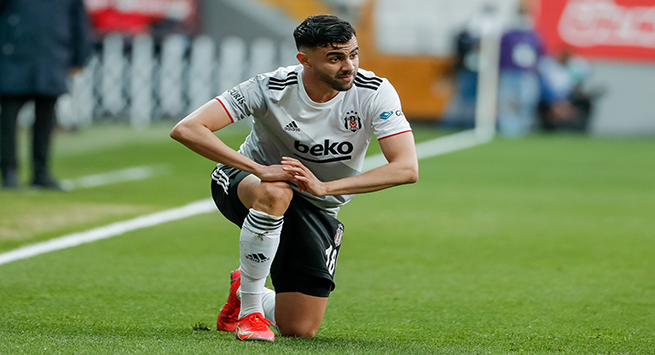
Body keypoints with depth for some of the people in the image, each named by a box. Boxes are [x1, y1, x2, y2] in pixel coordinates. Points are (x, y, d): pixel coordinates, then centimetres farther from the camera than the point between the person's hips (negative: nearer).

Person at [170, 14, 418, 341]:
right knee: (275, 193, -41)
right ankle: (250, 308, -21)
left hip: (317, 209, 3)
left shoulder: (375, 93, -21)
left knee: (300, 330, -6)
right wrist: (260, 169, -42)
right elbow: (186, 130, -33)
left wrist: (325, 187, -37)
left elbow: (407, 169, -28)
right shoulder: (272, 88, -26)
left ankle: (243, 292, 30)